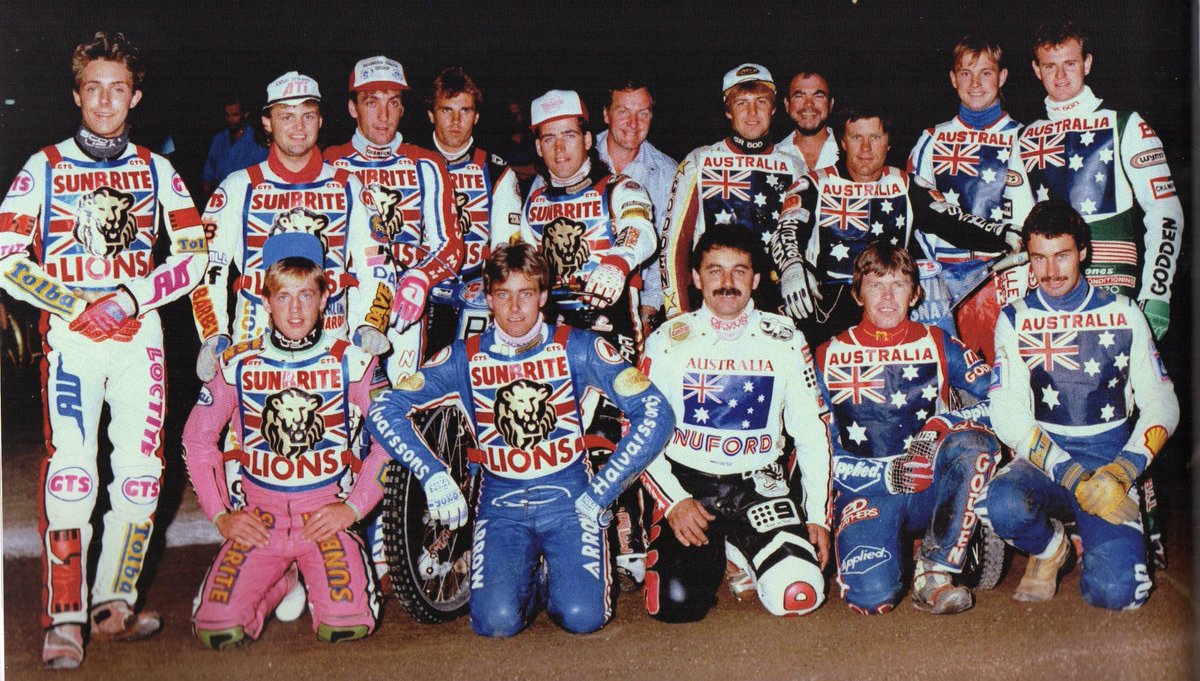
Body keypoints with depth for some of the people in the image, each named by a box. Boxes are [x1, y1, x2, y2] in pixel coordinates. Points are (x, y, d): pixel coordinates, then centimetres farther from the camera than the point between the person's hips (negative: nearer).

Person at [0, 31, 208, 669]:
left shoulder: (156, 170, 12)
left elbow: (194, 254, 6)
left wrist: (129, 298, -8)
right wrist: (76, 305, -9)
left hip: (140, 334, 2)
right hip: (70, 335, -2)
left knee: (141, 473, -1)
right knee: (71, 472, -13)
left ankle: (113, 604, 11)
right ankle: (64, 620, -9)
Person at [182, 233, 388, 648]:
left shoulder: (352, 362, -1)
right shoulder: (238, 366, 2)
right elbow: (197, 439, 11)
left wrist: (353, 506, -5)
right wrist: (220, 514, 3)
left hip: (328, 516, -1)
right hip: (259, 520, 1)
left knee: (346, 625, -22)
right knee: (218, 629, -17)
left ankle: (317, 579, 15)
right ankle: (281, 580, 16)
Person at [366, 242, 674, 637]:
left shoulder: (576, 348, -4)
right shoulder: (465, 358, -1)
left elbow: (655, 413, -8)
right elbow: (384, 411, -5)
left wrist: (600, 493, -11)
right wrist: (434, 476, -18)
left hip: (569, 500, 0)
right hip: (500, 504, 1)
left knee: (582, 617, -21)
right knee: (497, 622, -21)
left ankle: (559, 573, 14)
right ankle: (534, 580, 13)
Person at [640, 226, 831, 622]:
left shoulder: (785, 341, 3)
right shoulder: (667, 341, -1)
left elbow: (812, 433, 7)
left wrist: (818, 516, 1)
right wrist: (674, 501, -12)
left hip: (761, 485, 1)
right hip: (688, 483, -1)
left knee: (800, 597, -19)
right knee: (677, 603, -21)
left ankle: (740, 550, 13)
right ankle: (712, 553, 13)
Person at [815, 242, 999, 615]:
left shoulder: (940, 346, 8)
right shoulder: (829, 357, 5)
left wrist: (944, 424, -22)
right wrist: (887, 476, -14)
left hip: (931, 488, 2)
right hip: (866, 492, -2)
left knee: (975, 443, -31)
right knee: (872, 595, -28)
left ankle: (935, 572, -19)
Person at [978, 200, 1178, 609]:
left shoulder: (1124, 314, 5)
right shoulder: (1015, 320, 3)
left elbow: (1161, 404, 4)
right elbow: (1008, 417, -6)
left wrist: (1122, 472, -13)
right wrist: (1074, 479, -18)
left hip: (1110, 463, 0)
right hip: (1042, 464, 0)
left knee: (1117, 591, -22)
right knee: (1002, 505, -35)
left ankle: (1097, 544, 15)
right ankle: (1049, 548, 1)